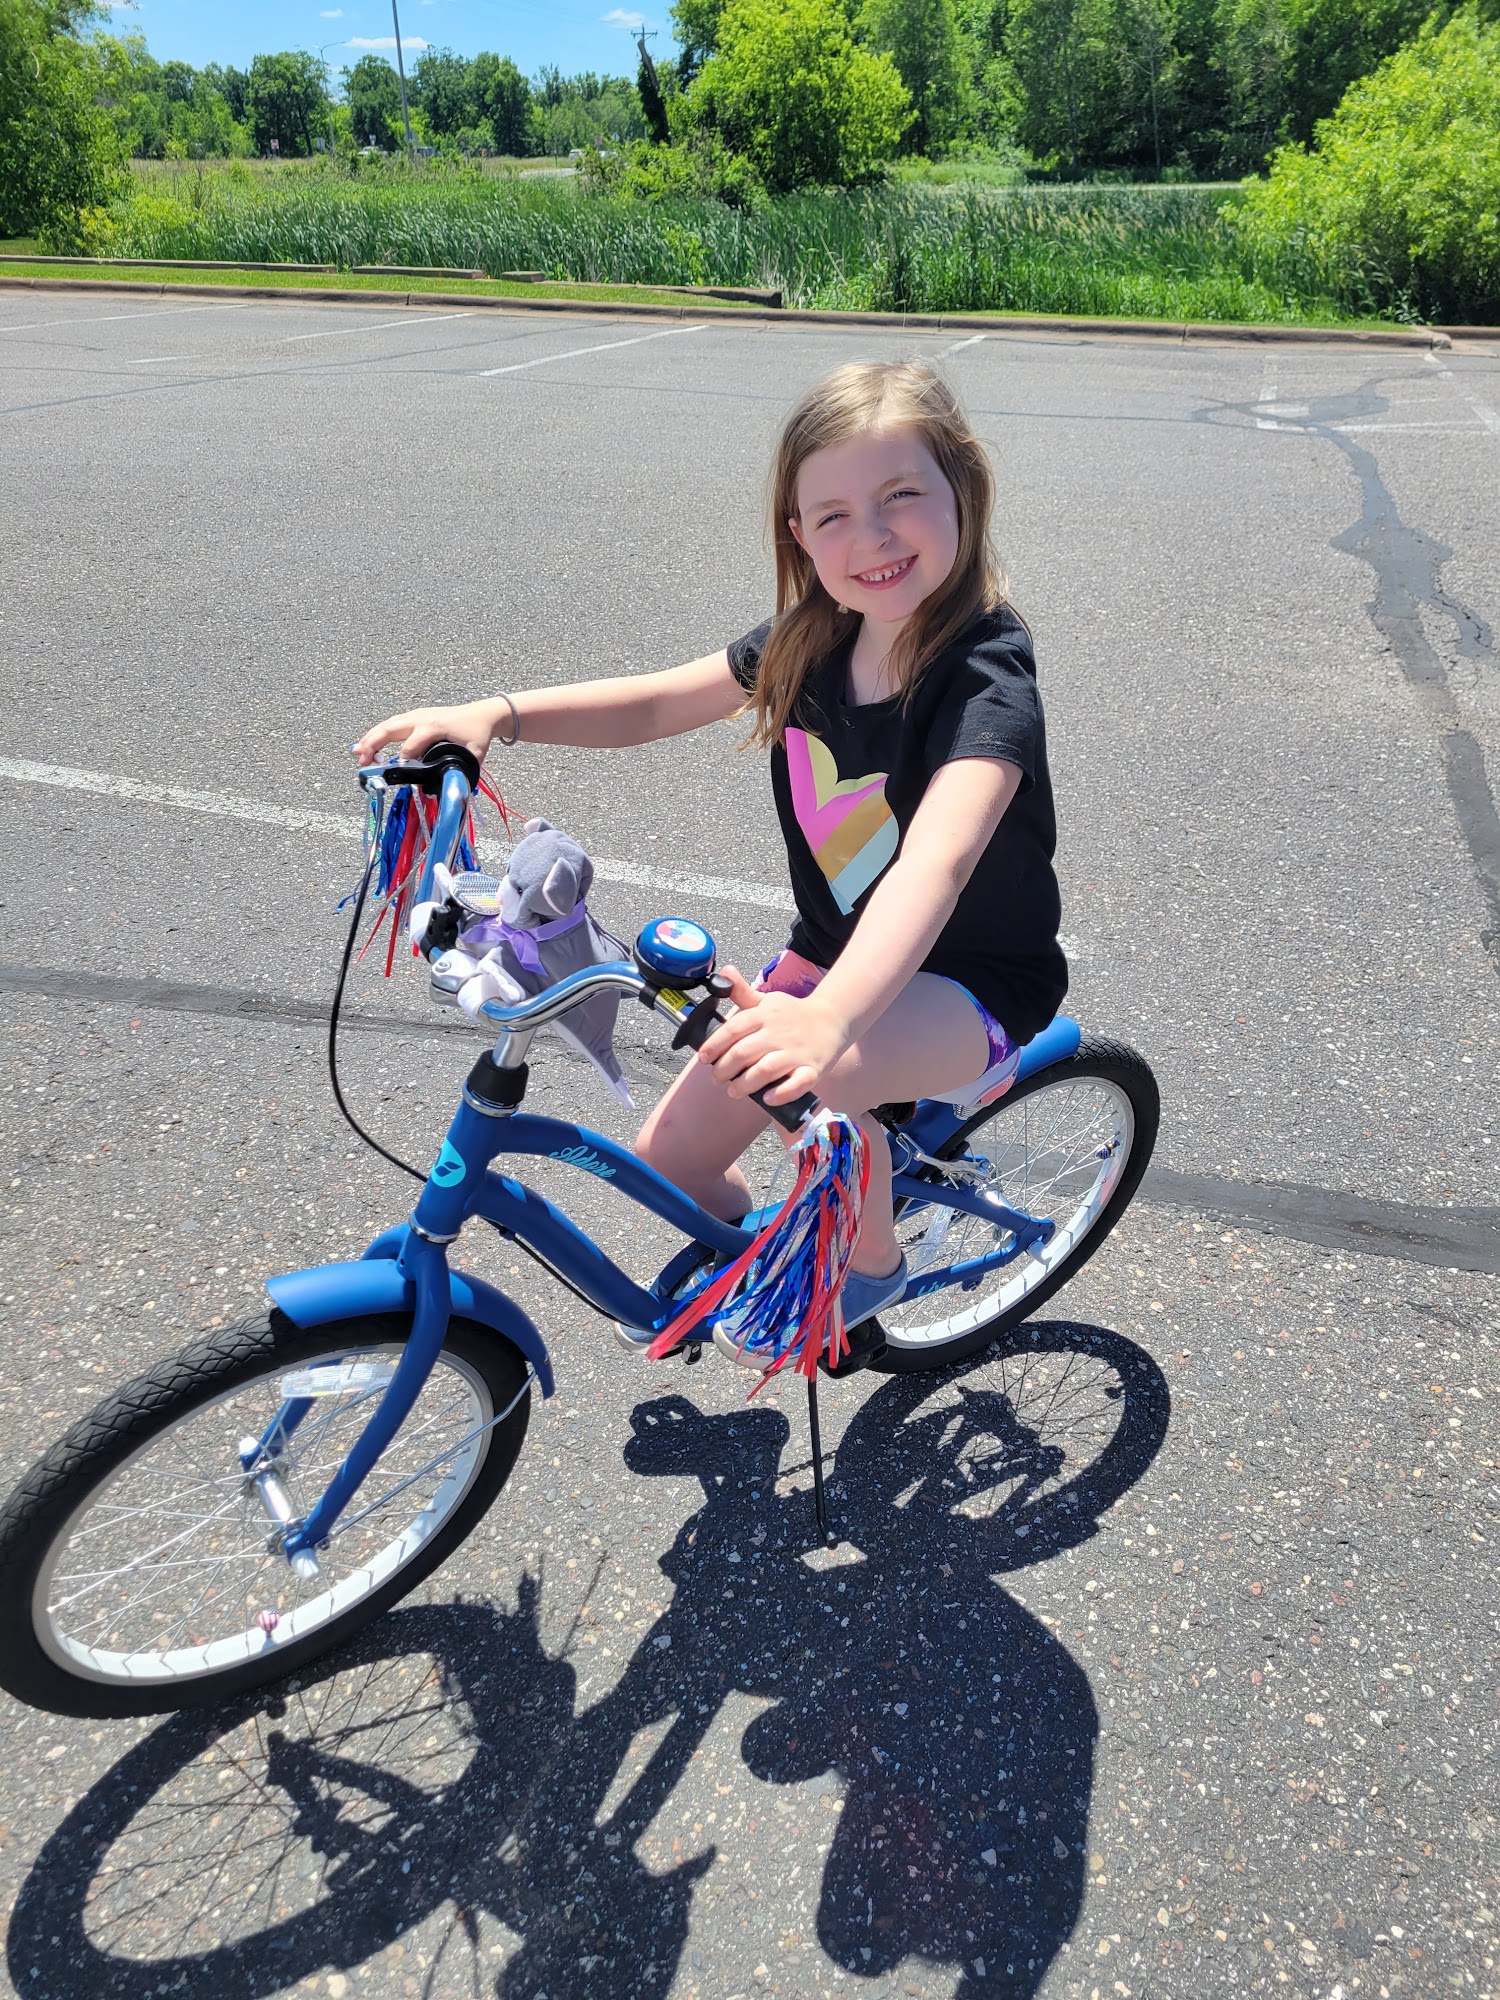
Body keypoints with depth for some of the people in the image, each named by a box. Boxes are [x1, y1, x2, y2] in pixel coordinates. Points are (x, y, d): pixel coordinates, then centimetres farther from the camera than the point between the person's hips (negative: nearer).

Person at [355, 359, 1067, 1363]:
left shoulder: (987, 678, -27)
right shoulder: (808, 644, -7)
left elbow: (938, 861, -46)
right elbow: (649, 705, 2)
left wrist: (831, 1015, -63)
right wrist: (496, 713, -15)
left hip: (971, 984, -6)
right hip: (833, 952, 6)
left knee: (811, 1075, -37)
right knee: (671, 1158, 0)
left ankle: (872, 1264, -4)